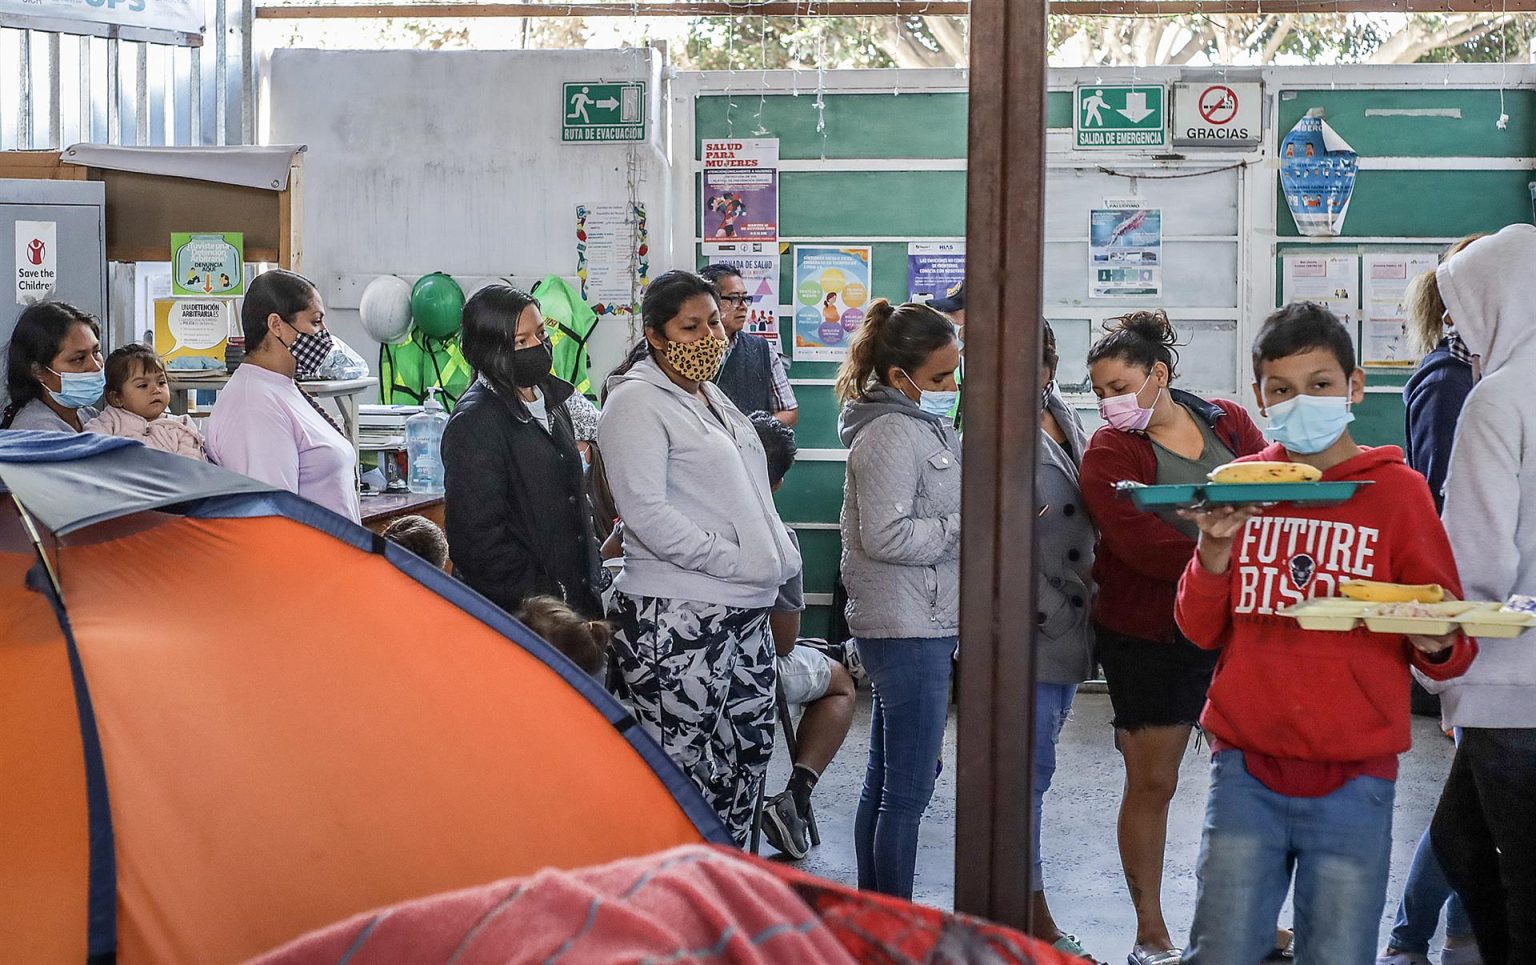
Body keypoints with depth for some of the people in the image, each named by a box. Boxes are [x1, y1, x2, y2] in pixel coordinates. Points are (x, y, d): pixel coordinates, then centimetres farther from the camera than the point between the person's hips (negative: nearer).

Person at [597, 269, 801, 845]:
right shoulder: (637, 403, -10)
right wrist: (735, 561, -17)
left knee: (748, 753, 13)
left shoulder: (711, 398, 19)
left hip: (744, 614, 9)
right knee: (687, 774, -5)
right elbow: (647, 513, -19)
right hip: (675, 622, -9)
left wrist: (777, 554, 10)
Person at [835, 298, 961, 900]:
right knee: (909, 789, -5)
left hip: (922, 624, 11)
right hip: (909, 630, -11)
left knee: (885, 779, 16)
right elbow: (886, 535, -24)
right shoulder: (894, 432, -16)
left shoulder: (924, 424, 15)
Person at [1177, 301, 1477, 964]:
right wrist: (1214, 552, -10)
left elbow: (1452, 653, 2)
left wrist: (1436, 647, -21)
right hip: (1247, 769, 2)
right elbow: (1201, 632, 7)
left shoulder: (1397, 490, -1)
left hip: (1353, 780, -2)